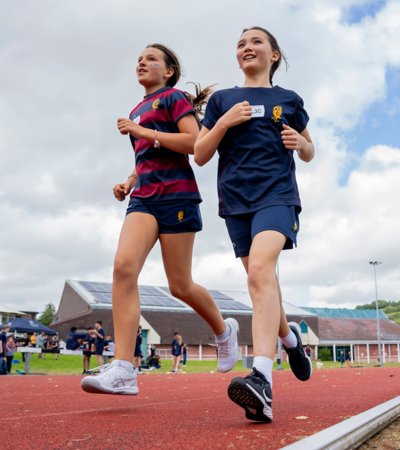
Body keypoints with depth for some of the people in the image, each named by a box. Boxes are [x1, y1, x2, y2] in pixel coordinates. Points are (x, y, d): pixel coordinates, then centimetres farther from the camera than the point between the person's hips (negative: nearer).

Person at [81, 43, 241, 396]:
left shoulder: (174, 98, 3)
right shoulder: (137, 112, 25)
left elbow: (195, 143, -12)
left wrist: (143, 131, -11)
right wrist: (129, 182, 13)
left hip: (176, 194, -6)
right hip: (143, 198, 6)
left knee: (180, 285, -1)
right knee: (124, 265, -19)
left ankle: (224, 330, 29)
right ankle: (123, 369, -24)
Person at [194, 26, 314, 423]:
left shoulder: (289, 100, 13)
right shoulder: (222, 100, 14)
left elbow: (309, 153, 22)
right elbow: (200, 156, 9)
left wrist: (300, 142, -2)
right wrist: (224, 122, -6)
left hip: (277, 193, -3)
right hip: (236, 199, 3)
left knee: (260, 269, -27)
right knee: (260, 280, 6)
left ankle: (262, 381, -37)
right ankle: (289, 337, 37)